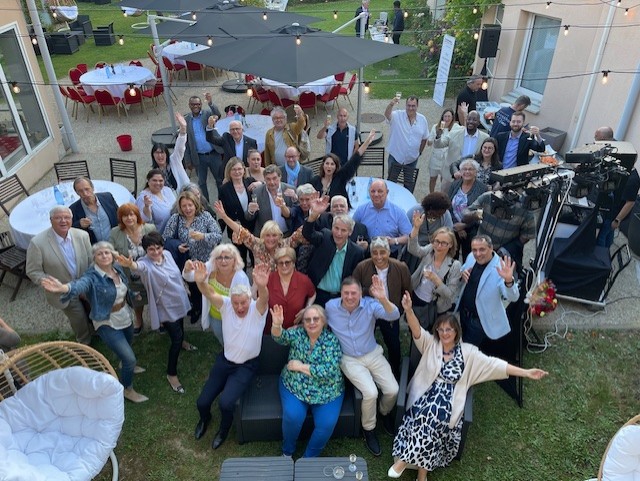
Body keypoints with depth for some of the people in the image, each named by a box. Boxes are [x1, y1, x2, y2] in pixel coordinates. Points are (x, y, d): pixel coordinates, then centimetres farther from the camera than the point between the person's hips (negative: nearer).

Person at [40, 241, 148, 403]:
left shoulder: (117, 268, -8)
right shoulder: (92, 276, -27)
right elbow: (80, 284, -51)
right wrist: (64, 288, -72)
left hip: (126, 317, 7)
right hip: (108, 324, -7)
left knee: (128, 343, 31)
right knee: (130, 358, -6)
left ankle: (127, 366, 63)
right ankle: (127, 390, 21)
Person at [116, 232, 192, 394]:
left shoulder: (167, 254, -9)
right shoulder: (146, 263, -28)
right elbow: (139, 266, -54)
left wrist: (184, 290, 19)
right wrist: (130, 264, -77)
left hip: (179, 301, 6)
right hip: (166, 308, -6)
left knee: (180, 328, 29)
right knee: (176, 338, -7)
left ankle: (180, 341, 63)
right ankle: (171, 373, 10)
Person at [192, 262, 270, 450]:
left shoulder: (257, 310, -19)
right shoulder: (226, 305, -11)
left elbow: (264, 299, -43)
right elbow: (210, 294, -30)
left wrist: (262, 286, -68)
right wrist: (201, 282, -55)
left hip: (246, 366, -3)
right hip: (224, 360, 4)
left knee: (226, 402, -22)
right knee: (202, 402, 5)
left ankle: (224, 429, 14)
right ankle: (205, 418, 44)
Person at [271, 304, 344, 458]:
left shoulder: (332, 339, -8)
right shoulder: (297, 333, -1)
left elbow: (330, 370, -17)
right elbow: (280, 337, -21)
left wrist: (301, 367, -15)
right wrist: (277, 325, -43)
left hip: (326, 391, 0)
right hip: (294, 387, 1)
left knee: (327, 424, -19)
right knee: (293, 416, -23)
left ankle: (310, 457, 7)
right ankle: (287, 451, 8)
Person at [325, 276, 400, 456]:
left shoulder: (370, 305, -16)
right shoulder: (330, 307, -12)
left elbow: (393, 316, -32)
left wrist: (383, 299, -50)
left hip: (373, 355, 2)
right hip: (349, 359, -2)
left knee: (393, 390, -10)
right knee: (371, 392, -22)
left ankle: (385, 413, 28)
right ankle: (368, 430, 8)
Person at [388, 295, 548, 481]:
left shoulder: (468, 352, 6)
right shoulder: (430, 344, 5)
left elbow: (494, 364, 2)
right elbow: (417, 331, -13)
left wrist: (526, 373, -6)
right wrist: (408, 310, -32)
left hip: (449, 401, 0)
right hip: (426, 396, 0)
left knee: (435, 416, -33)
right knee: (428, 414, -33)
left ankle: (406, 458, -20)